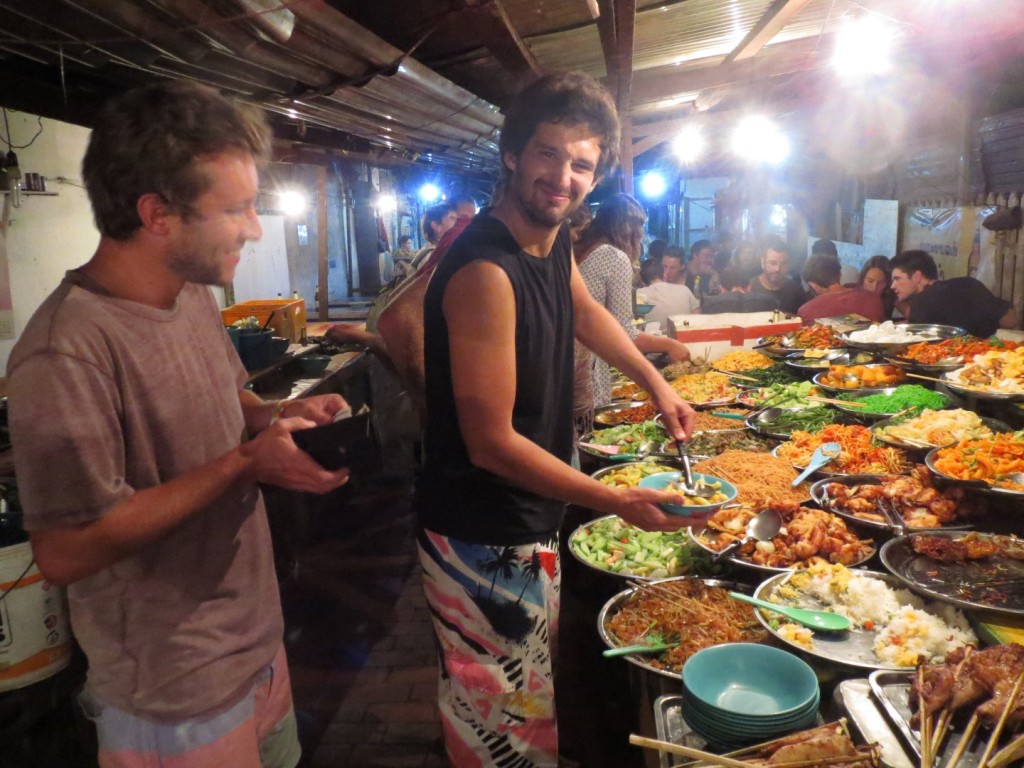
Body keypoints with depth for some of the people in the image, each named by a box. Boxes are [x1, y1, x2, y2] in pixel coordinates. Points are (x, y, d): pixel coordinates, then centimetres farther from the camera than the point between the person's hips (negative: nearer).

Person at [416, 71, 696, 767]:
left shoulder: (554, 239, 1)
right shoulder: (485, 272, -27)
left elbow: (584, 310, 24)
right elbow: (492, 444, -25)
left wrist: (656, 382, 18)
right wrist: (617, 501, -19)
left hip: (530, 524, 9)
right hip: (484, 545, -9)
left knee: (531, 691, 29)